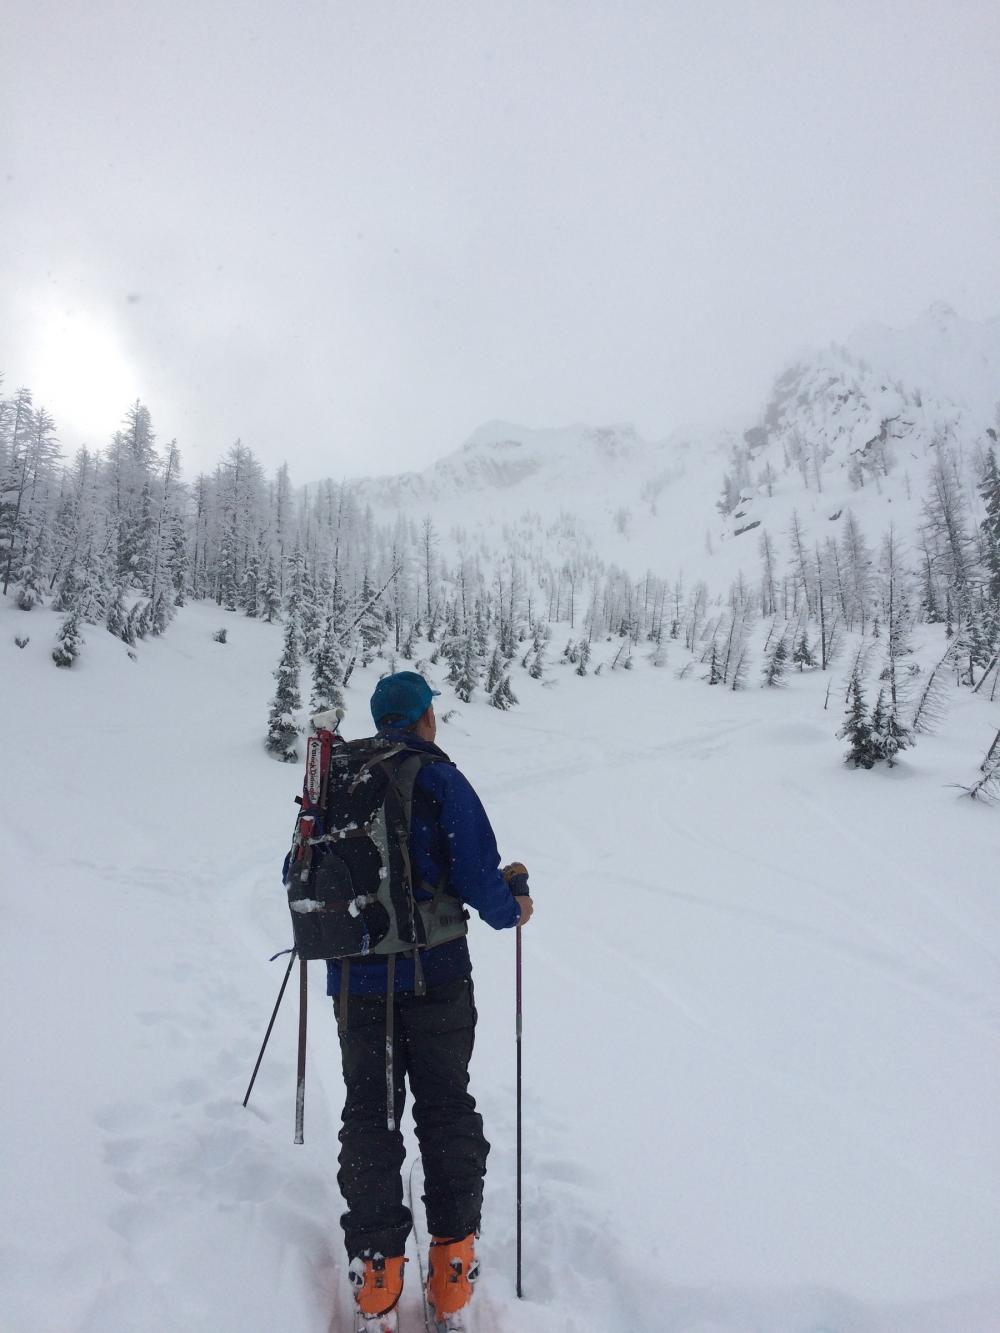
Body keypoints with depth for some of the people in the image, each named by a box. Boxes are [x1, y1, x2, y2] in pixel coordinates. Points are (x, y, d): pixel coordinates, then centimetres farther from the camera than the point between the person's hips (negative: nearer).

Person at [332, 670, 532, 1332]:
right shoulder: (442, 780, -10)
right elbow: (480, 881, -15)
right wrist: (514, 905, 6)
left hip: (356, 981, 3)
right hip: (436, 976, -2)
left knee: (369, 1115, 15)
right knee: (447, 1111, 13)